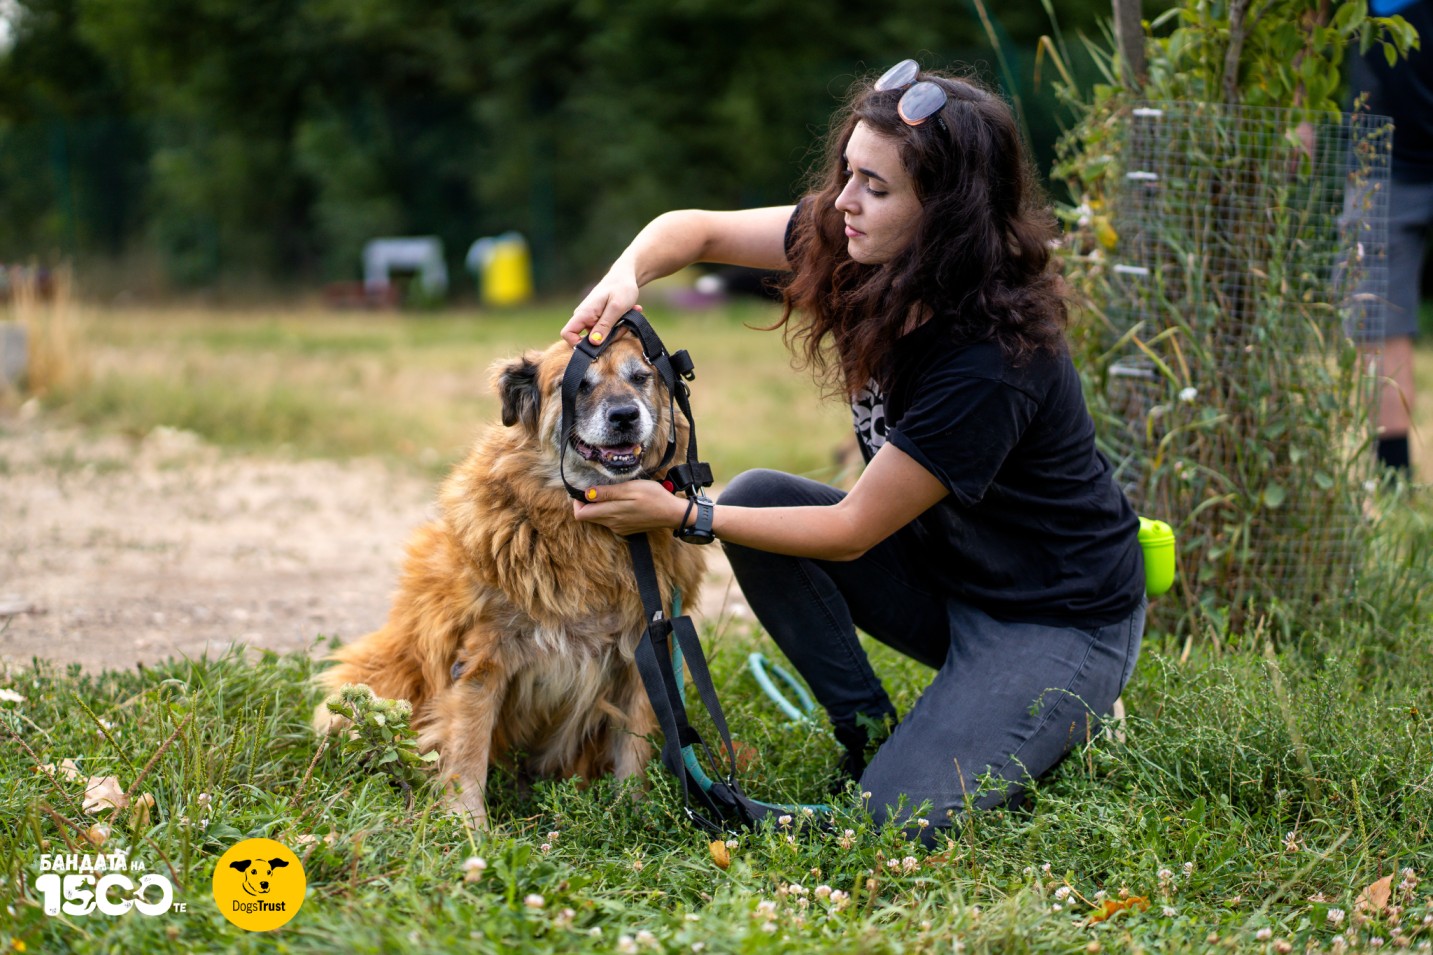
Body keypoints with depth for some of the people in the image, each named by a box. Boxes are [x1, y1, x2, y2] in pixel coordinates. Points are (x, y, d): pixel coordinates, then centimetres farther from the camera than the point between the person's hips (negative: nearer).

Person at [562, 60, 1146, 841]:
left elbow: (851, 531, -24)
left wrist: (681, 515, -22)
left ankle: (1059, 725, 6)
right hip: (940, 574, 8)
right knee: (754, 497, -10)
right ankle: (870, 729, 3)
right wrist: (626, 276, -22)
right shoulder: (853, 245, -10)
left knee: (896, 818, -21)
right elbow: (696, 229, 0)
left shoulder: (992, 364, -32)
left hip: (1060, 623, -8)